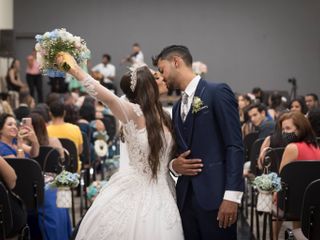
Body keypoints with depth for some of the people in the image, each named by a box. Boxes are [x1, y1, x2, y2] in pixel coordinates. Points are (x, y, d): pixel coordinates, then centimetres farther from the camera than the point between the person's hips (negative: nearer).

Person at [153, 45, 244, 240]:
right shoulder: (178, 108, 20)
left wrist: (231, 196, -18)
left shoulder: (218, 92, -3)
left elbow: (234, 146, -10)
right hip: (186, 198, 7)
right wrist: (173, 165, 1)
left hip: (214, 196, -7)